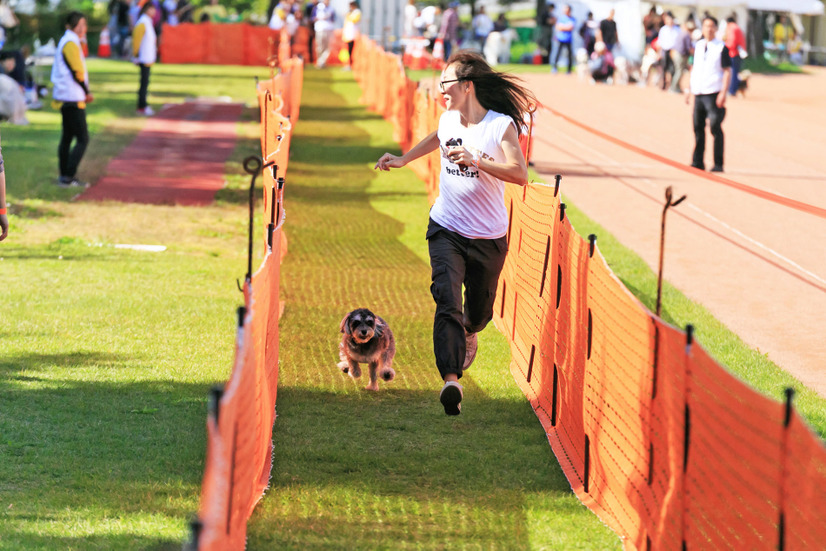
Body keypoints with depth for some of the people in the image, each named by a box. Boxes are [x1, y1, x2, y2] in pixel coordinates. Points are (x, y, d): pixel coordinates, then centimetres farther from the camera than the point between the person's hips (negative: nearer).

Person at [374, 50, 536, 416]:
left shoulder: (502, 125, -14)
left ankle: (469, 333, 53)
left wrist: (475, 161, -35)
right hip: (446, 230, 2)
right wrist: (403, 160, 32)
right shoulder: (448, 120, 3)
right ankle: (450, 379, -28)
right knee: (448, 301, -18)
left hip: (488, 237, -2)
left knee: (480, 306, 16)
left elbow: (519, 174, -25)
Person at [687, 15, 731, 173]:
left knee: (715, 128, -8)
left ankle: (718, 164, -4)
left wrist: (724, 93, -15)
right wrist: (690, 90, 17)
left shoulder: (721, 47, -3)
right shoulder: (698, 46, 14)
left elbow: (727, 71, -6)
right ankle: (698, 162, 15)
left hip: (714, 94, -6)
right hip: (698, 93, 6)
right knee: (698, 127, 8)